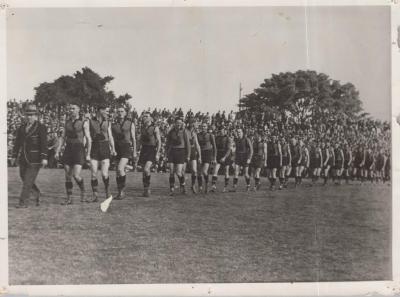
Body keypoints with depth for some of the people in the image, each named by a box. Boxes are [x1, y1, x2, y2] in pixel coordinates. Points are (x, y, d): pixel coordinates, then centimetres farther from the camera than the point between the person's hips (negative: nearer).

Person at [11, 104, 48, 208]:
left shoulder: (41, 128, -5)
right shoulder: (21, 128, 12)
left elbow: (44, 144, -11)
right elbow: (17, 142, 14)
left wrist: (44, 158, -18)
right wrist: (14, 156, 9)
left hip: (35, 159, -6)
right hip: (24, 158, 6)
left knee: (28, 181, -7)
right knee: (24, 178, 11)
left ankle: (23, 202, -2)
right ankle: (37, 194, 32)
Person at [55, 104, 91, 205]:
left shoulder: (84, 123, -2)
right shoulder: (67, 122, 11)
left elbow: (88, 139, -2)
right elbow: (62, 138, 12)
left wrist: (88, 154, -7)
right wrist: (57, 151, 4)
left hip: (79, 149, -4)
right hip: (68, 150, 4)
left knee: (76, 175, -13)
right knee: (68, 175, 3)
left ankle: (83, 191, 14)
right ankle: (69, 198, 11)